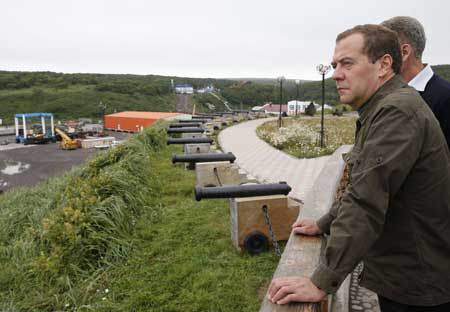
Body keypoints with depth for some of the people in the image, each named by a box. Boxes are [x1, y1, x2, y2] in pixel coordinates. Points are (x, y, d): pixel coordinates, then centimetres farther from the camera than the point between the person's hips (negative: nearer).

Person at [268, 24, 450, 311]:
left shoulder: (398, 111, -25)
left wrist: (321, 283, -28)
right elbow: (361, 187, 17)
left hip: (416, 287, -9)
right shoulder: (382, 111, 9)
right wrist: (324, 224, 16)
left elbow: (365, 204, -31)